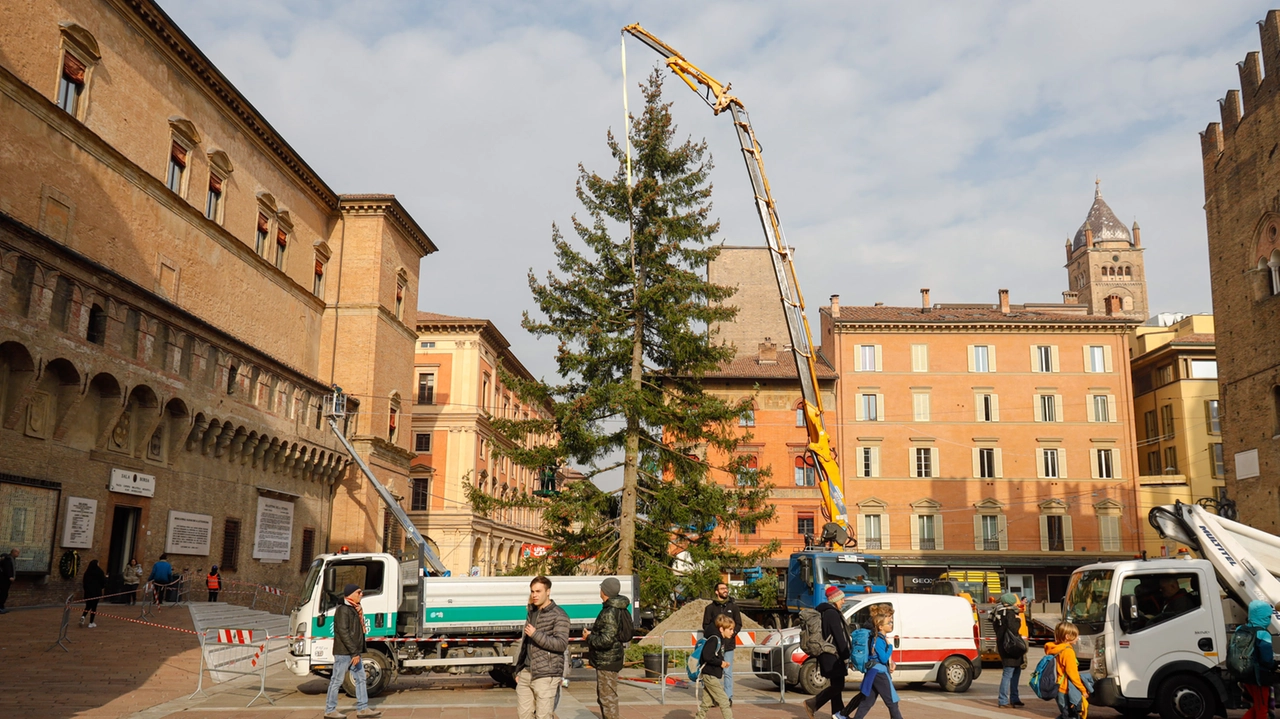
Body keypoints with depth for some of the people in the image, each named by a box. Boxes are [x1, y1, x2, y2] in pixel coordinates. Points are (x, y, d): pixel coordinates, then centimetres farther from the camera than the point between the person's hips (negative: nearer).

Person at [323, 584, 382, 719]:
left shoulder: (354, 609, 16)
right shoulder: (343, 610, -15)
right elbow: (343, 632, -21)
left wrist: (357, 651, 12)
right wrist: (354, 652, -21)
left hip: (353, 652, 10)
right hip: (343, 652, -10)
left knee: (360, 678, 8)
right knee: (336, 681, 0)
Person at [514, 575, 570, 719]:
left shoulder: (559, 615, -7)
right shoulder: (532, 612, 16)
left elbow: (561, 644, -17)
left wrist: (536, 634, -19)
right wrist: (518, 670, 22)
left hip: (546, 675, -7)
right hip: (526, 673, 7)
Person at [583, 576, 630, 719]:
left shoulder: (610, 613, -22)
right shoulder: (619, 609, 10)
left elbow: (606, 640, -27)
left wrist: (589, 637, -11)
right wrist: (593, 634, 12)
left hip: (607, 661, -11)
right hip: (610, 659, 11)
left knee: (608, 699, -4)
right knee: (603, 697, 22)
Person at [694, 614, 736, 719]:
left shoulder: (722, 640, 11)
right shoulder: (714, 639, -19)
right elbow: (707, 656, -27)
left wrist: (723, 663, 1)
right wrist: (721, 663, -17)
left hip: (715, 676, 10)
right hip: (710, 676, -10)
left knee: (707, 702, 15)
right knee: (724, 701, -8)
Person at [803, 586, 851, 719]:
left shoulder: (826, 612, 17)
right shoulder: (832, 613, -15)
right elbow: (839, 637, -18)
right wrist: (846, 655, -15)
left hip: (829, 654, 11)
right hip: (832, 654, -11)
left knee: (837, 684, 12)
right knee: (838, 685, -8)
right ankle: (812, 704, -4)